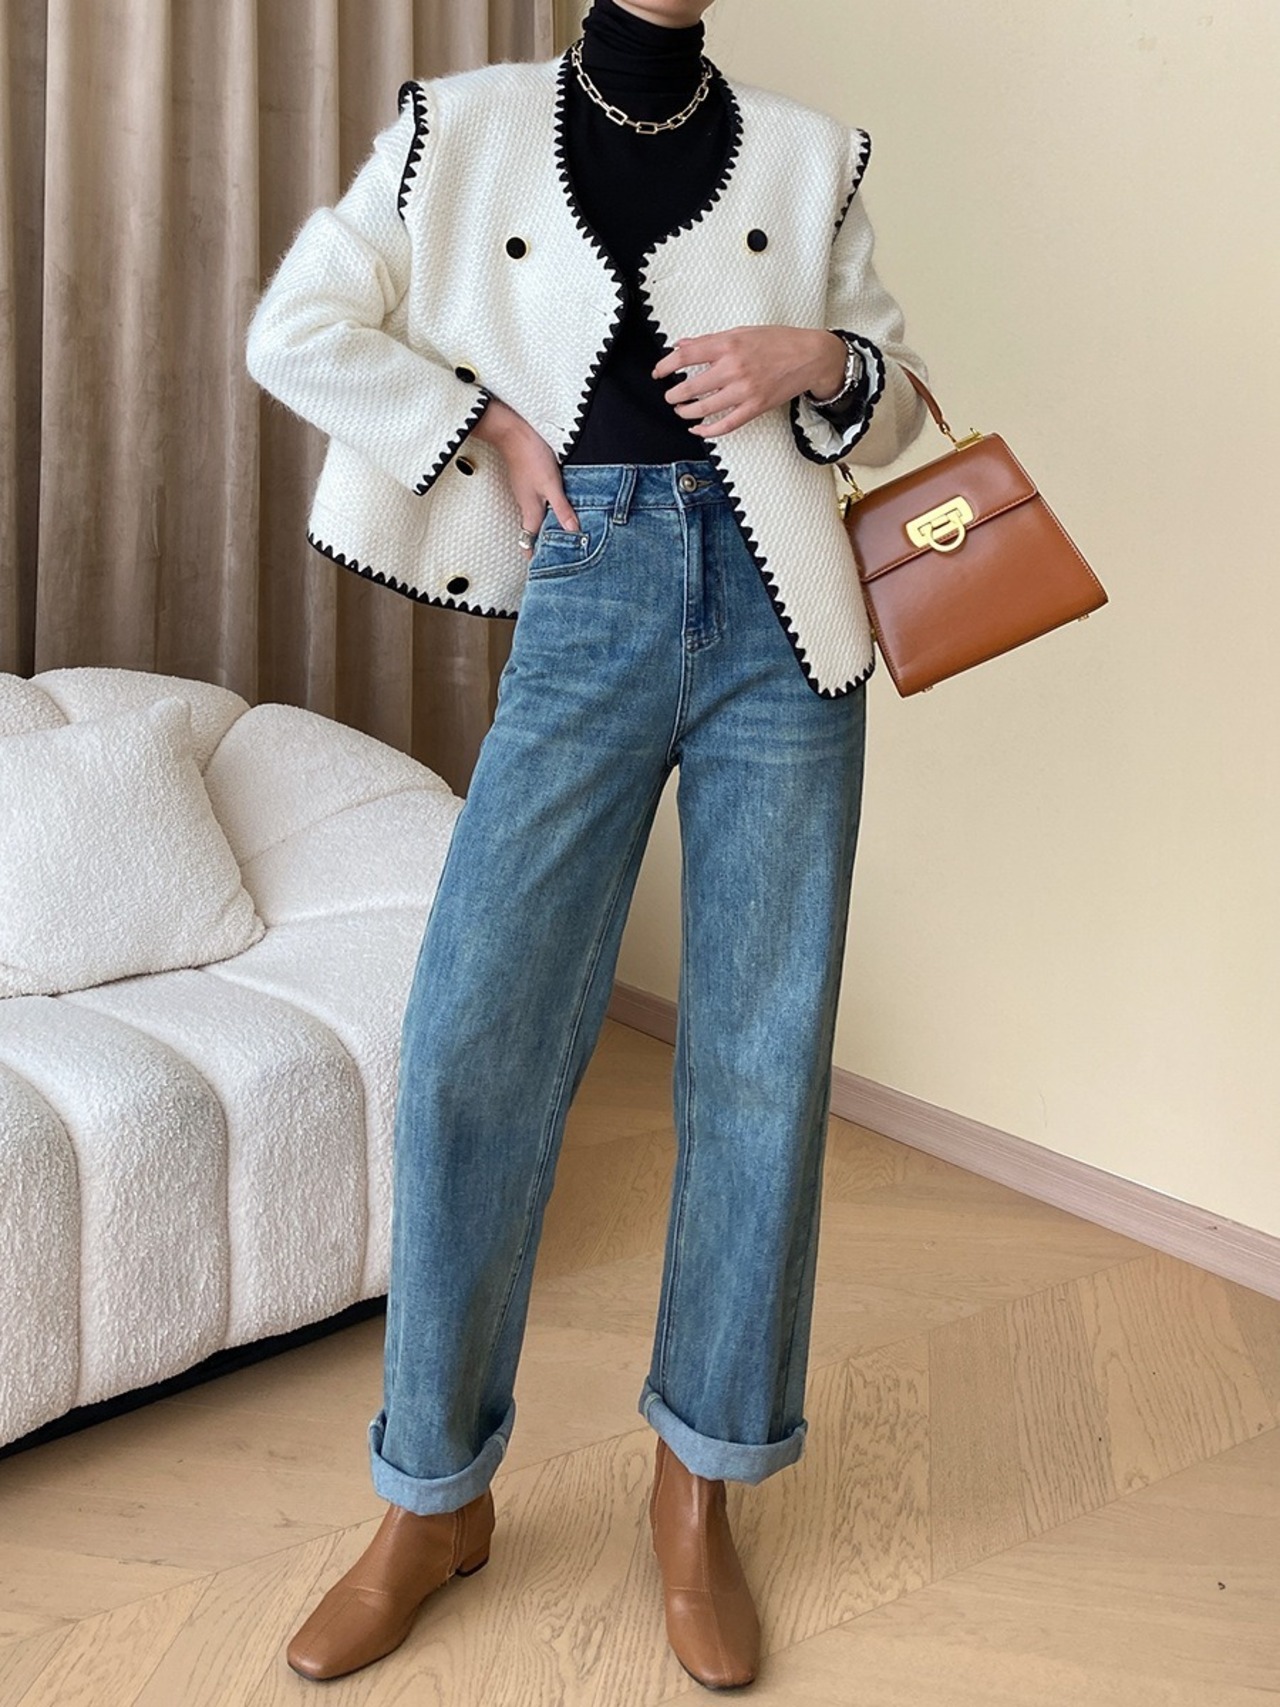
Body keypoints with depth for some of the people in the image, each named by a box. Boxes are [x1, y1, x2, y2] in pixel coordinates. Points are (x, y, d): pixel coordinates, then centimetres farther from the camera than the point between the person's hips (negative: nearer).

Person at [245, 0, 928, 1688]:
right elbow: (297, 330, 7)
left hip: (780, 618, 2)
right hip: (586, 609, -1)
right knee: (470, 1044, -6)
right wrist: (486, 427, -1)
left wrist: (818, 359, -2)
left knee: (763, 1058, 2)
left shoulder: (810, 154, 14)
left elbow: (896, 394, 19)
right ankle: (439, 1493, 14)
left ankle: (699, 1480, 20)